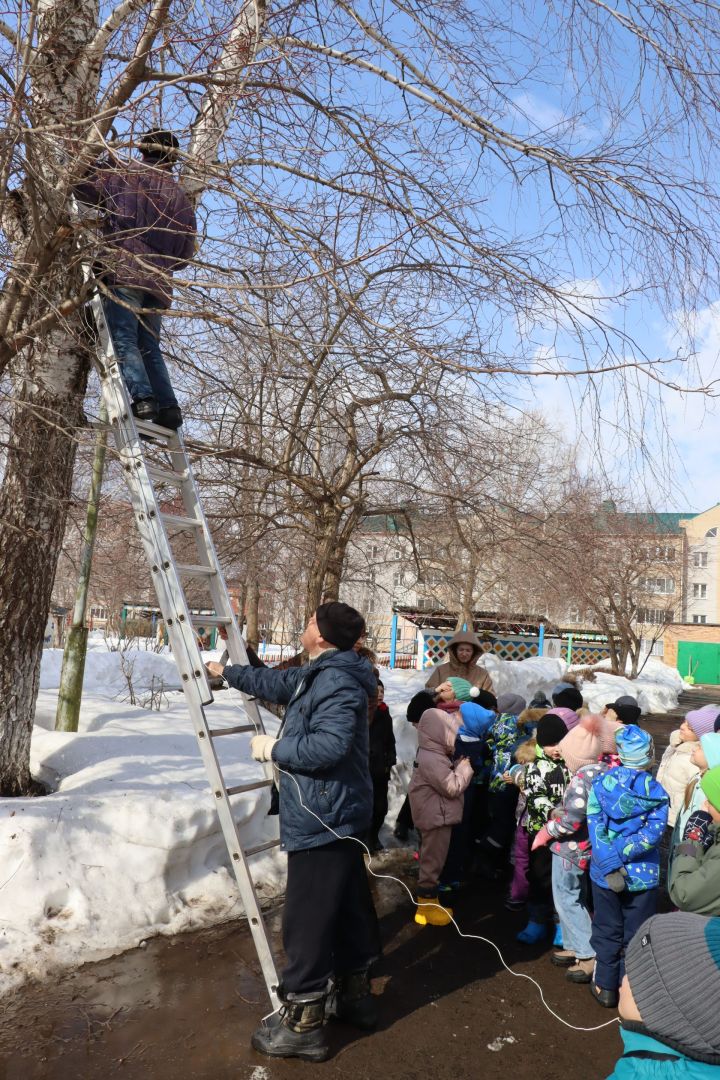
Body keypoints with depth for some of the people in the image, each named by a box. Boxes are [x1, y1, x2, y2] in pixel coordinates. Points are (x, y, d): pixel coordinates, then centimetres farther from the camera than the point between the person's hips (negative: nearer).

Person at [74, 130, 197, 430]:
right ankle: (168, 406, -5)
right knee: (149, 346, 7)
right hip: (158, 281, 5)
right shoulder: (181, 197, 21)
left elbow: (83, 188, 8)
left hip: (124, 269, -5)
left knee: (123, 338, -11)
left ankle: (142, 398, -26)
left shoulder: (126, 173, 9)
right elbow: (185, 254, 19)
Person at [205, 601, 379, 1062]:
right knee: (348, 907, 20)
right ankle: (356, 994, 35)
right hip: (339, 818, 11)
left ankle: (303, 1022, 12)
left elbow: (330, 745, -33)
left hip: (321, 822, -11)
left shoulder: (337, 682, -21)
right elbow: (276, 683, 26)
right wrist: (226, 672, 36)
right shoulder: (319, 675, 12)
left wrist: (274, 748, -19)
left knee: (307, 920, 0)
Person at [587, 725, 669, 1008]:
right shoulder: (658, 793, -9)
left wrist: (610, 865, -17)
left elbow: (596, 828, -16)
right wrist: (622, 854, -18)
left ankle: (606, 987, 27)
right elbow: (653, 831, -20)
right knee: (635, 936, 16)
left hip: (604, 874, 1)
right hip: (643, 875, -1)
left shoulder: (601, 784, -7)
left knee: (607, 932, 18)